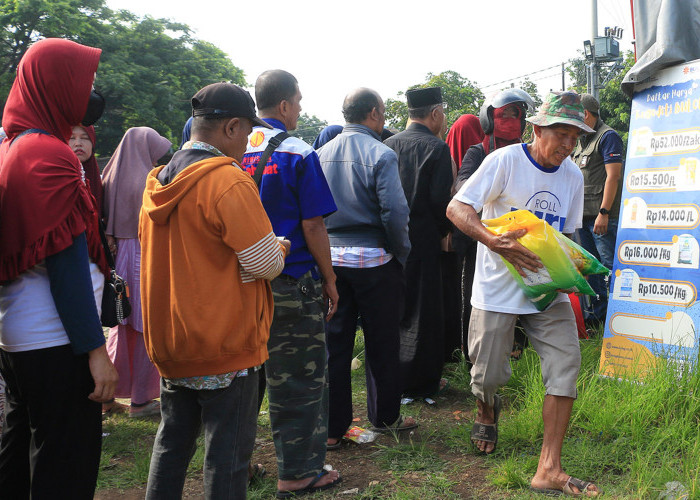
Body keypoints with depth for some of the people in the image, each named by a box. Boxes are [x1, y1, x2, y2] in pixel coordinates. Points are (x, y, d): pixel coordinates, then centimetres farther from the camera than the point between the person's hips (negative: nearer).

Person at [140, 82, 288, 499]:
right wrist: (279, 246, 2)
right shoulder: (228, 181, -19)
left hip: (169, 342, 8)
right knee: (228, 452, 5)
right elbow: (266, 264, -20)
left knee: (172, 443, 20)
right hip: (224, 344, -8)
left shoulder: (159, 180, 7)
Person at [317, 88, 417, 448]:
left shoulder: (322, 154, 4)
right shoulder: (380, 154, -11)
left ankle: (331, 428, 15)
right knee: (381, 343, 11)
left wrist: (325, 247, 14)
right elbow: (395, 212, -18)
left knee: (334, 343, 9)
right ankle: (385, 417, 26)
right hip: (373, 259, -4)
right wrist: (401, 253, -3)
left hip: (331, 258, 4)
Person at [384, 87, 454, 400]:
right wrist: (443, 230, 4)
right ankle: (422, 382, 13)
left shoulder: (388, 145, 4)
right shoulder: (436, 148, -10)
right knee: (423, 310, 5)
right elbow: (440, 199, -14)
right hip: (422, 238, -5)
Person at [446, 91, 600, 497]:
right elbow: (457, 208, -16)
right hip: (498, 287, -4)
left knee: (566, 363, -9)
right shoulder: (505, 160, -11)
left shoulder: (573, 176, 6)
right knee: (489, 375, 3)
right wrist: (495, 242, -32)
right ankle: (487, 409, 42)